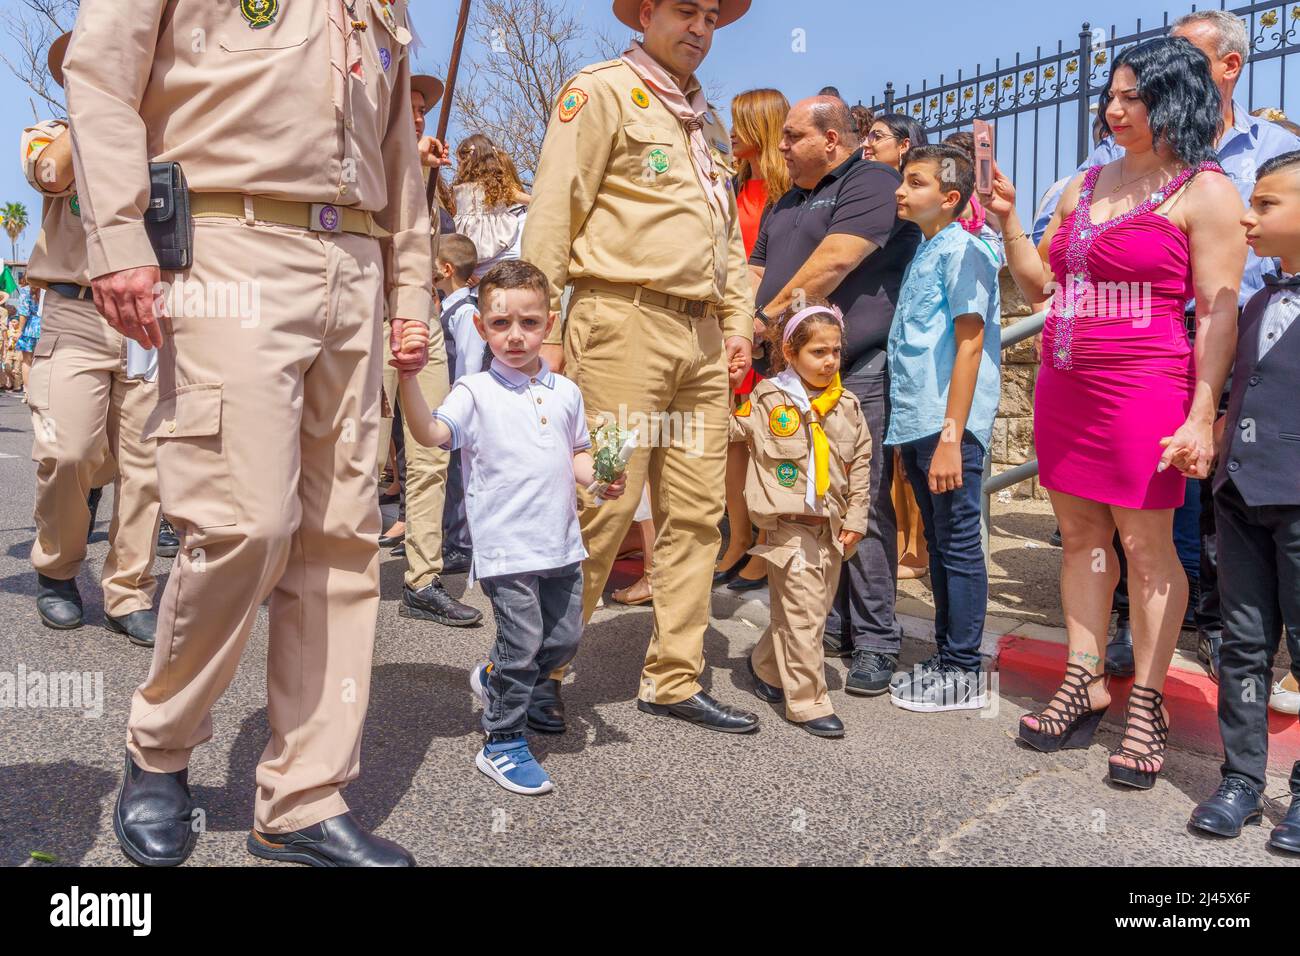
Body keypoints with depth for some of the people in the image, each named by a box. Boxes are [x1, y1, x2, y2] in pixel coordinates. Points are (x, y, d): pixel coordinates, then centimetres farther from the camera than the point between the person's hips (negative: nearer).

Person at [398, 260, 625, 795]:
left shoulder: (565, 393, 10)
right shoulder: (476, 392, -5)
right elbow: (431, 433, -21)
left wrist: (597, 477, -1)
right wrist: (409, 376, -34)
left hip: (561, 543, 6)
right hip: (506, 545, -6)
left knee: (564, 639, 13)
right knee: (522, 643, -2)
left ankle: (494, 680, 40)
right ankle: (501, 744, 18)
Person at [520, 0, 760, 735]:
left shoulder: (708, 118, 26)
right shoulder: (602, 90, 3)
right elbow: (554, 210, -7)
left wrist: (738, 322, 15)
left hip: (702, 336, 8)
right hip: (623, 322, -7)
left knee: (696, 510, 5)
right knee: (603, 502, -10)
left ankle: (674, 679, 16)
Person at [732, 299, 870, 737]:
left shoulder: (847, 406, 7)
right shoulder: (767, 399, -5)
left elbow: (860, 466, 11)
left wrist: (855, 519, 8)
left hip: (832, 528, 5)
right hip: (788, 525, -5)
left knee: (804, 610, 15)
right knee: (803, 614, -6)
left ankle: (766, 666, 38)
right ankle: (808, 701, 4)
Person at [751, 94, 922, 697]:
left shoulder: (873, 183, -3)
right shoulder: (786, 204, 25)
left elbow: (833, 264, -16)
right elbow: (758, 277, 23)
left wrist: (770, 315, -7)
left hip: (857, 374, -8)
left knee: (863, 510, -7)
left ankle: (874, 642, 2)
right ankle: (826, 626, 19)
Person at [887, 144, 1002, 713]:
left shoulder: (962, 249, -8)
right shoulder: (923, 252, 18)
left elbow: (969, 345, -15)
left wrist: (950, 437, -20)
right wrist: (910, 432, 17)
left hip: (949, 429, -9)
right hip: (916, 425, 9)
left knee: (959, 547, 0)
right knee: (939, 546, 15)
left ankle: (963, 674, 10)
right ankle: (944, 658, 27)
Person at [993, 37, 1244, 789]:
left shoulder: (1205, 191, -2)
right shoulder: (1085, 186, 17)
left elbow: (1220, 312, -8)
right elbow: (1041, 285, 20)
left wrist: (1203, 415, -16)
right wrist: (1009, 221, 7)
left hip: (1145, 388, -6)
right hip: (1065, 385, 6)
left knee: (1145, 545, -1)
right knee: (1081, 536, 10)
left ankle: (1148, 705, 12)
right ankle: (1085, 682, 21)